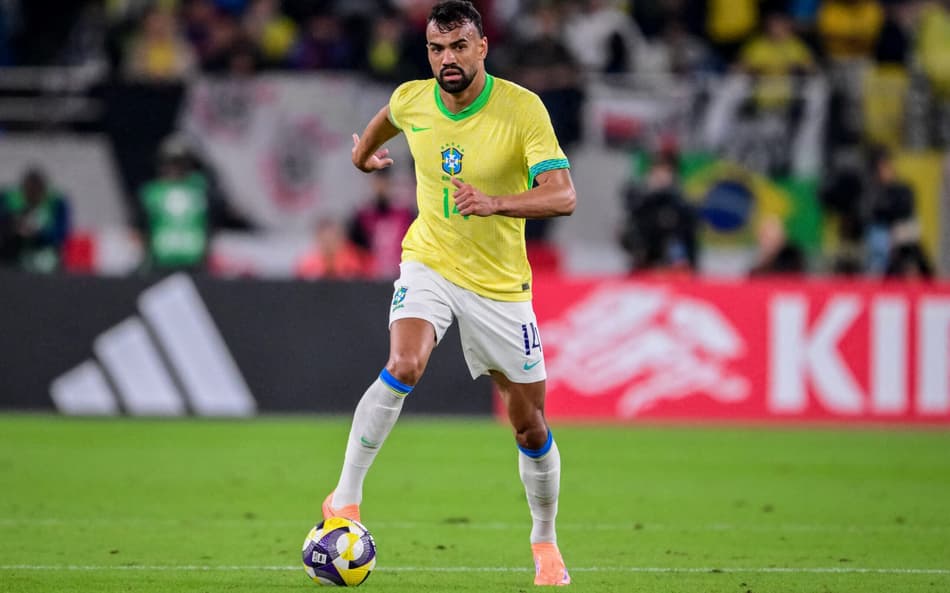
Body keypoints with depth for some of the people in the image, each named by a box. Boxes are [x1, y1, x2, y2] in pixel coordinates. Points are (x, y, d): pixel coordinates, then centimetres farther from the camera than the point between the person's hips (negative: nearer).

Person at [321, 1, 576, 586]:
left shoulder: (522, 108, -19)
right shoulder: (412, 100, -7)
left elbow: (563, 195, -28)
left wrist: (495, 202, -44)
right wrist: (364, 150, 38)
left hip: (500, 284, -1)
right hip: (429, 262, 1)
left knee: (531, 427, 4)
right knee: (403, 367, -28)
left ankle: (545, 542, 27)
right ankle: (346, 498, -17)